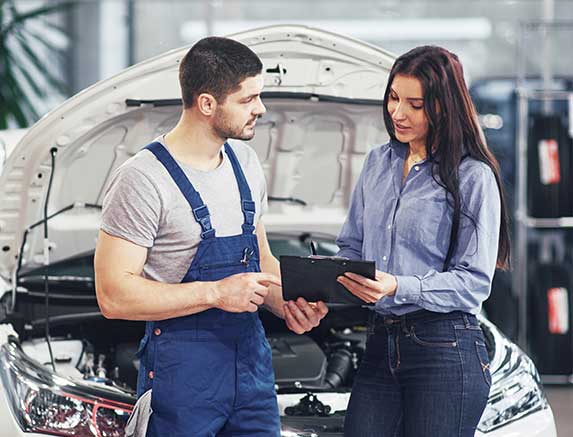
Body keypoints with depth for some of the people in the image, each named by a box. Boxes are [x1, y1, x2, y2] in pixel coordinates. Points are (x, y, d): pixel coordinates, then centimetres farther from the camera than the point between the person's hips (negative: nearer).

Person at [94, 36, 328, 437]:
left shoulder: (245, 163, 11)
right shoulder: (143, 180, -15)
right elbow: (114, 295, -19)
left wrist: (287, 305, 0)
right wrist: (215, 293, -22)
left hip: (252, 358, 7)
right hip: (182, 372, -7)